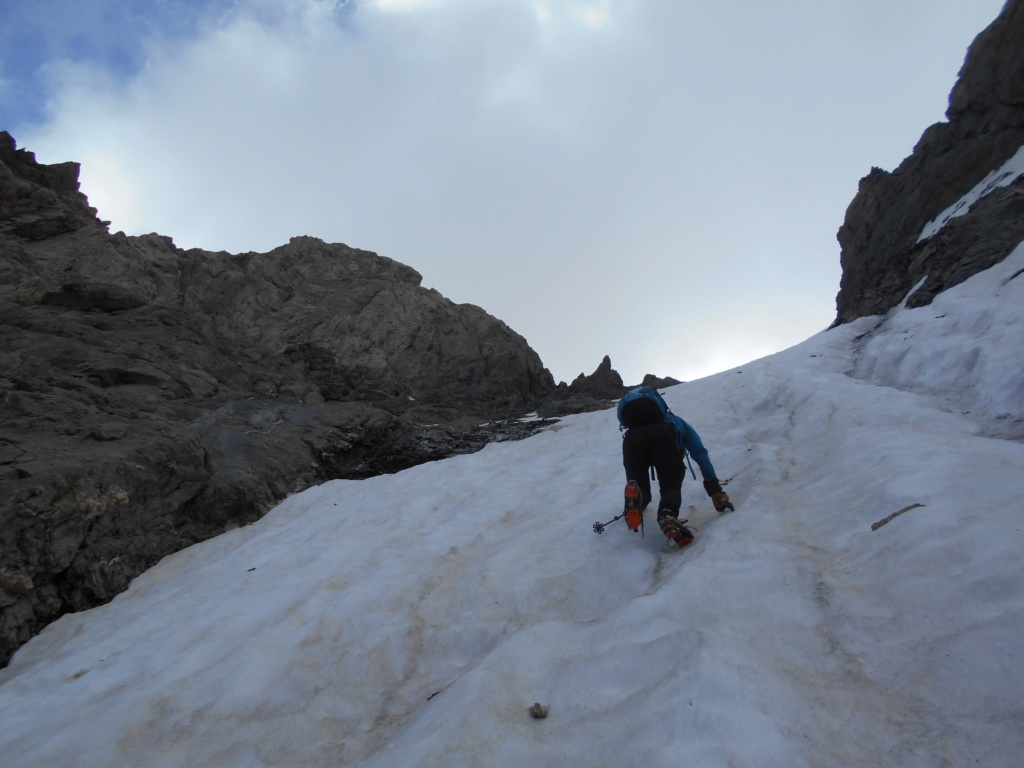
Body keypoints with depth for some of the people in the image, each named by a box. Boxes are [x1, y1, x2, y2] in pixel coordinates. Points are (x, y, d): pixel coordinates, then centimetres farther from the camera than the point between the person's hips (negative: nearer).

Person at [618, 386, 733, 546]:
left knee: (640, 486, 13)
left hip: (631, 436, 3)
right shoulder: (680, 424, 41)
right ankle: (668, 515, -30)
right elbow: (701, 456, 27)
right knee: (671, 485, 5)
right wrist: (716, 492, 26)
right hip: (662, 434, -3)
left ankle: (635, 498, -25)